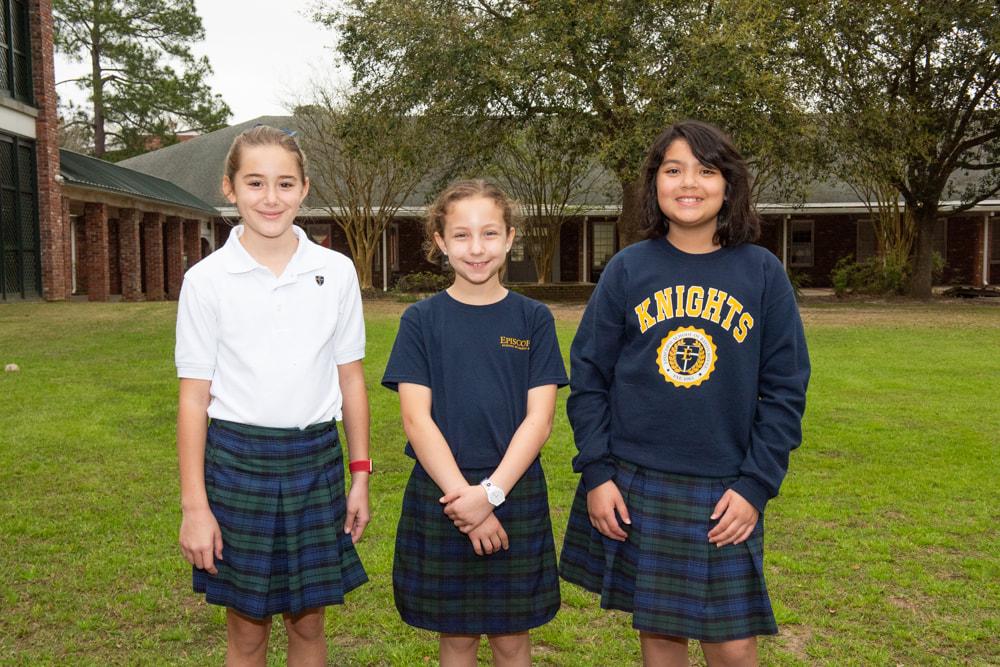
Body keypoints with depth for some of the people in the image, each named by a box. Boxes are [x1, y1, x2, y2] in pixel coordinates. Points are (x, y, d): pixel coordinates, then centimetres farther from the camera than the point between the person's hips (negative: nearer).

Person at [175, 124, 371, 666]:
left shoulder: (336, 272, -1)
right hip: (238, 460, -1)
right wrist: (194, 506, -5)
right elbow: (193, 397, -3)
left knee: (307, 623, 13)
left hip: (315, 460, 2)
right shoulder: (207, 279, -5)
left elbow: (351, 380, 5)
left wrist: (360, 476, 4)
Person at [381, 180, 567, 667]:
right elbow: (416, 420, -7)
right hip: (441, 495, 0)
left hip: (515, 494, 0)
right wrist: (463, 495, -15)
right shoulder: (421, 320, -2)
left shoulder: (533, 319, 0)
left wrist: (491, 492, -16)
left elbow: (538, 418, -6)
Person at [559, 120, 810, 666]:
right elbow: (588, 376, 3)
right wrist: (596, 473, -4)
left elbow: (784, 390, 1)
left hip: (723, 494, 0)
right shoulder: (627, 270, 1)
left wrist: (755, 486, -5)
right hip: (633, 487, 1)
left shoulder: (762, 273, 0)